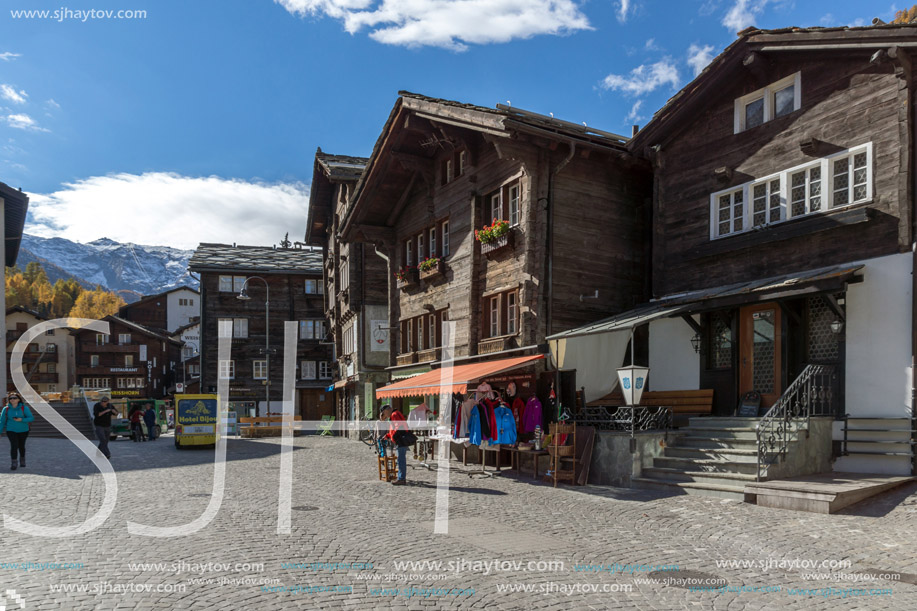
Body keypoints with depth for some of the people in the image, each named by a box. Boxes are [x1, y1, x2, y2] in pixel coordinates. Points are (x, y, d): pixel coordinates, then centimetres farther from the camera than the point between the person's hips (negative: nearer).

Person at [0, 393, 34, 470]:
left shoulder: (24, 408, -8)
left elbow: (31, 418, -10)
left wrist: (22, 419, -25)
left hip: (23, 430, 0)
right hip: (11, 430, 0)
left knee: (21, 446, 11)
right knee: (14, 445, -17)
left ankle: (22, 459, 39)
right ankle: (14, 463, -10)